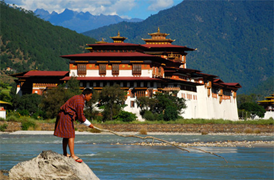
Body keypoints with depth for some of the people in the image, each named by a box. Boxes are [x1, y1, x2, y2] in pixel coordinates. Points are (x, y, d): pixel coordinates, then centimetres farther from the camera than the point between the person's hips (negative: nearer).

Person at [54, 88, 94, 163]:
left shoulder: (78, 98, 16)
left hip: (63, 116, 11)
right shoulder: (80, 101, -17)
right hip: (67, 117, -11)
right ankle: (73, 155, -16)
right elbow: (80, 116, -15)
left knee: (66, 136, 17)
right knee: (71, 136, -12)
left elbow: (79, 114, 22)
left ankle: (65, 153, 25)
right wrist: (89, 124, -6)